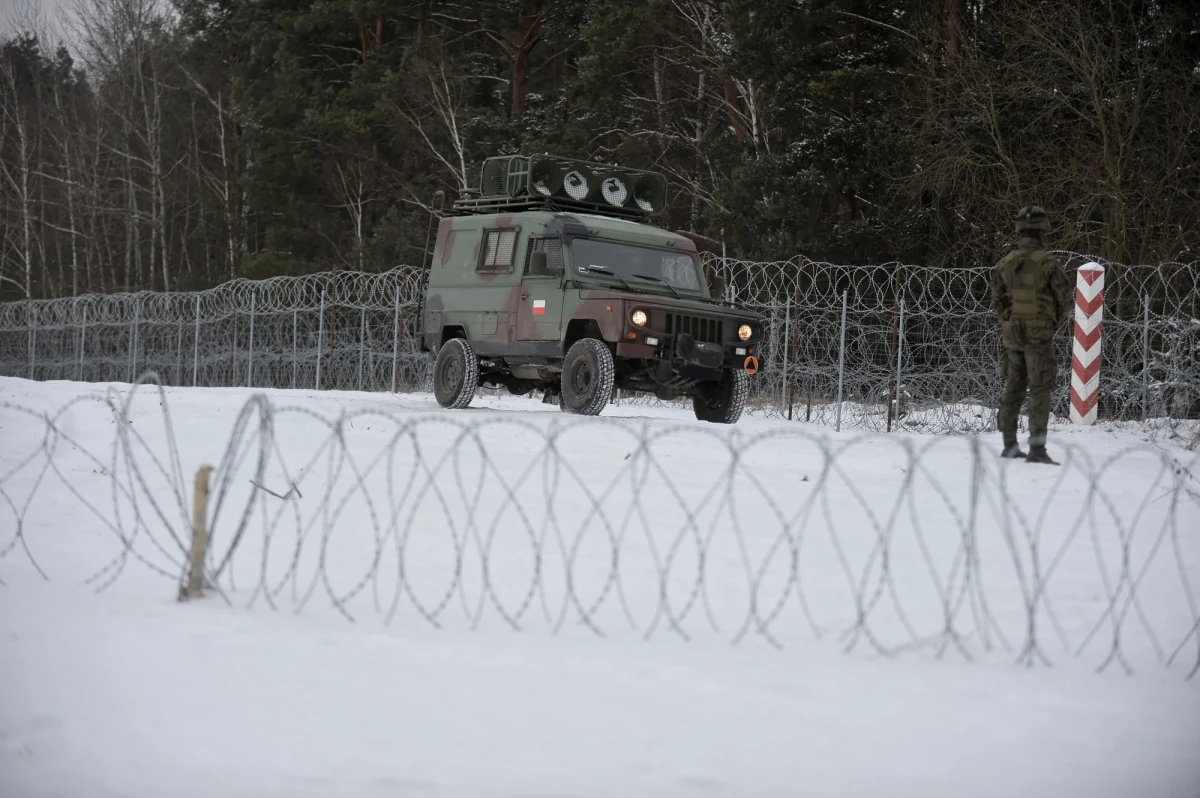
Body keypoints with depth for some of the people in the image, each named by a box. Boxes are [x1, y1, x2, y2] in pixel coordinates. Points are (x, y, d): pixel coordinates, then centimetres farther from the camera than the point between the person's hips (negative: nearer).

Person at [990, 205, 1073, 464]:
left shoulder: (1005, 263, 3)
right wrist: (1056, 321, 12)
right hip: (1039, 334, -5)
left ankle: (1009, 445, 19)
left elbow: (997, 300, 11)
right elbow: (1065, 298, -6)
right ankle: (1037, 448, -8)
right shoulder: (1047, 262, -13)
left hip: (1012, 333, 5)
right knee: (1040, 390, -3)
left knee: (1013, 388, 14)